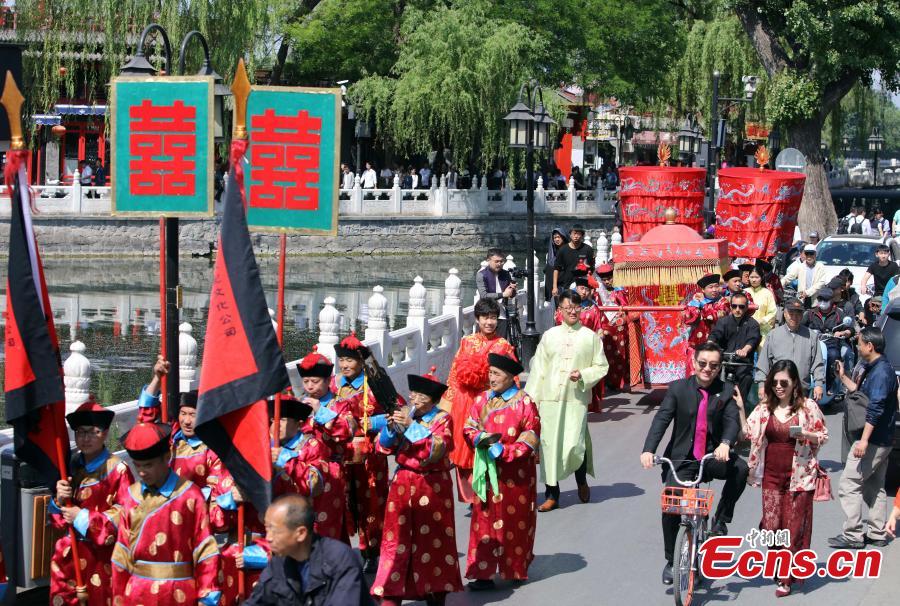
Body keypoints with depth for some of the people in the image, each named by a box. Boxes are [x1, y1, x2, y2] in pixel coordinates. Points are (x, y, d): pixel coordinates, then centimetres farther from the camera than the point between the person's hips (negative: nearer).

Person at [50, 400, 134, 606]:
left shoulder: (118, 470, -11)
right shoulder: (72, 466, 8)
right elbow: (58, 519, 14)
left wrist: (83, 518, -14)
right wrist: (60, 500, -8)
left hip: (102, 560, -5)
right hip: (68, 556, 5)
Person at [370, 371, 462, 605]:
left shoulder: (442, 419, -3)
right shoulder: (403, 415, 8)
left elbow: (437, 449, -20)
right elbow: (383, 447, 3)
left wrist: (412, 426, -25)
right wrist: (391, 427, -16)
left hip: (433, 486, -3)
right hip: (403, 484, 3)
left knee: (433, 539, 5)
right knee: (397, 538, -2)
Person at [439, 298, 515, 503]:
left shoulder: (504, 346, 1)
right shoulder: (467, 342, 9)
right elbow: (454, 373, 10)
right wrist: (448, 402, 5)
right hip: (465, 401, 3)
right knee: (465, 446, 4)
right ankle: (469, 495, 15)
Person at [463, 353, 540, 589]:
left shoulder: (524, 403, -8)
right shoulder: (483, 400, 5)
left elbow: (530, 438, -10)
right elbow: (469, 428, 10)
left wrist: (503, 451, -18)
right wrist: (481, 437, -12)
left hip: (516, 473, -3)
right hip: (488, 471, 3)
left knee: (515, 521, 7)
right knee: (485, 520, 0)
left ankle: (516, 569, 23)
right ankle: (484, 573, 2)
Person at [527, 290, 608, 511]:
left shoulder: (590, 337, 5)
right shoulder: (550, 336, 9)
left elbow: (602, 366, 8)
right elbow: (538, 368, 9)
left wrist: (584, 375, -10)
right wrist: (532, 398, 4)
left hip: (576, 399, -2)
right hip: (550, 399, 2)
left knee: (574, 445, -10)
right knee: (550, 445, 0)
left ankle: (581, 480, 22)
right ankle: (552, 494, 11)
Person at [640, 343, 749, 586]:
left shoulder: (726, 392, 1)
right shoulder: (678, 388, -1)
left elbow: (733, 421, -12)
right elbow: (662, 419, -10)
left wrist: (725, 443, -36)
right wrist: (648, 450, -26)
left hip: (713, 456, 0)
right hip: (682, 459, 0)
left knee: (741, 469, -29)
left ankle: (721, 519, -7)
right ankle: (671, 562, 10)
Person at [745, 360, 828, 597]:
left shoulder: (808, 407, -4)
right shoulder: (765, 407, 5)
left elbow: (823, 435, 3)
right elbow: (747, 434, 4)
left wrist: (805, 434, -16)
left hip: (798, 475, -3)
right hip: (771, 475, 3)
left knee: (795, 526, 1)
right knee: (771, 526, 0)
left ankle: (787, 579, 13)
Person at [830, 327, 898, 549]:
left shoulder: (881, 371, -18)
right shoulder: (873, 368, 14)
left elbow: (875, 408, -26)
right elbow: (861, 393, 27)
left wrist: (864, 439, -30)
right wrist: (843, 377, 23)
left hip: (873, 440, -11)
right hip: (882, 440, 11)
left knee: (848, 485, -8)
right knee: (874, 487, 16)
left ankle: (853, 535, -6)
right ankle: (877, 534, 22)